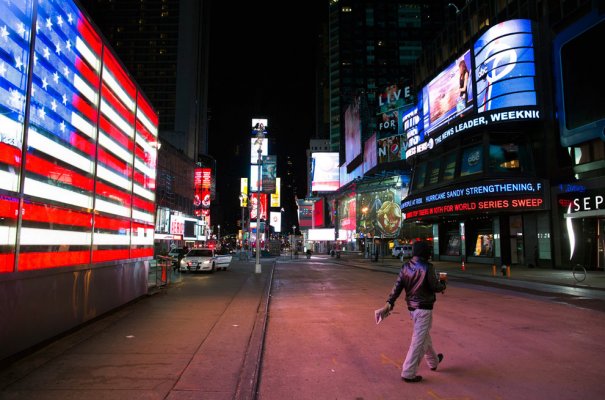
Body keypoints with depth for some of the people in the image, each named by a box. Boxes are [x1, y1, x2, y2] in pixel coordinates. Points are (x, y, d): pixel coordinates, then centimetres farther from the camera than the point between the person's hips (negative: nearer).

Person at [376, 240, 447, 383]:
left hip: (412, 307, 8)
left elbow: (397, 286, -2)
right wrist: (443, 285, 9)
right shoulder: (427, 268, -17)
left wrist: (389, 303, -4)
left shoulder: (406, 266, 2)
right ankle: (408, 373, 1)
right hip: (424, 307, -8)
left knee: (425, 335, 26)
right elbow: (435, 287, -13)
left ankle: (433, 361, 46)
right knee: (418, 340, -2)